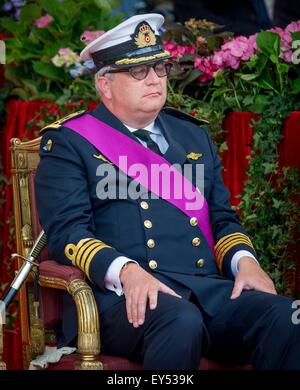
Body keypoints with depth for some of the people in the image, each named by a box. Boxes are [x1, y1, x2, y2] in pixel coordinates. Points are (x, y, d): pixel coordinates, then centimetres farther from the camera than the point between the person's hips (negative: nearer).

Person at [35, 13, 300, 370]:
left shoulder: (194, 136, 25)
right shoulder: (68, 143, 8)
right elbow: (66, 230, -4)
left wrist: (244, 260, 0)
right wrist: (126, 271, -23)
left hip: (210, 288, 5)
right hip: (124, 298, -4)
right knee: (181, 321, -39)